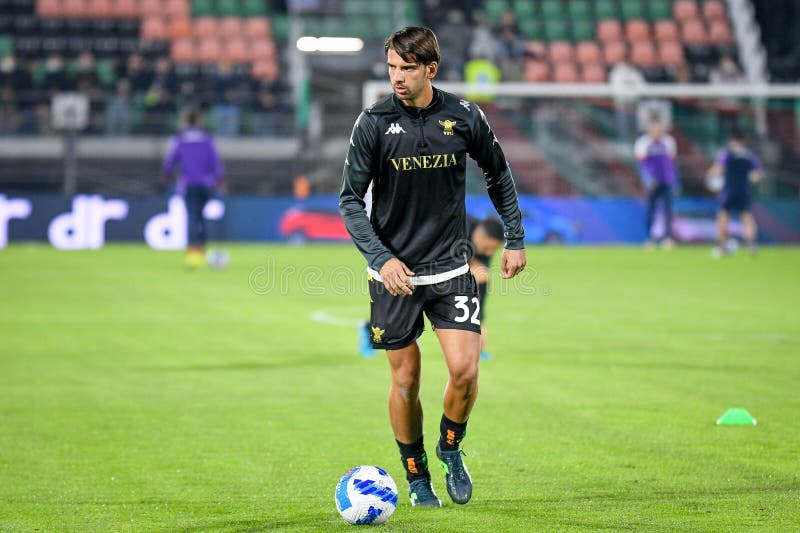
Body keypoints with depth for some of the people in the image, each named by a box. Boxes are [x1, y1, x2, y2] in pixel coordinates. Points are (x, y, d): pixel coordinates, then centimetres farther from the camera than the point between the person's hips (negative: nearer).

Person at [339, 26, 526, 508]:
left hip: (451, 268, 1)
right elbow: (350, 200, -4)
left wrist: (516, 239, 12)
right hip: (394, 271, -1)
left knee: (465, 370, -10)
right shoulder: (374, 122, -8)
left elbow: (499, 174, 14)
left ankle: (451, 447, 19)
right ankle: (416, 475, 23)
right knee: (406, 380, 3)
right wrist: (381, 258, -16)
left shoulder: (464, 117, -3)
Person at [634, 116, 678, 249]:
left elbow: (672, 162, 16)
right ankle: (648, 238, 8)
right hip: (653, 183, -3)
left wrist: (675, 180, 14)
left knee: (668, 209, -6)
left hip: (667, 182, 3)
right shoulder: (643, 143, -3)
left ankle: (667, 237, -4)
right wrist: (648, 180, -18)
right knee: (651, 210, 0)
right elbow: (642, 163, -7)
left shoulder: (668, 141, 9)